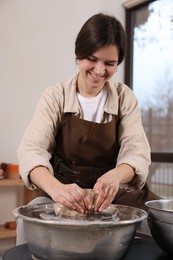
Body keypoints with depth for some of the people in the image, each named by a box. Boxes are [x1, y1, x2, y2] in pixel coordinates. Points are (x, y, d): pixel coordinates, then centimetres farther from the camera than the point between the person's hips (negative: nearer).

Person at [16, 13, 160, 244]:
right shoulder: (55, 96, -6)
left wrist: (116, 175, -38)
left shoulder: (125, 97, -1)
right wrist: (55, 187, -42)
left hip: (111, 194, 2)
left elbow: (136, 151, -13)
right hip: (63, 194, -1)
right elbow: (31, 150, -19)